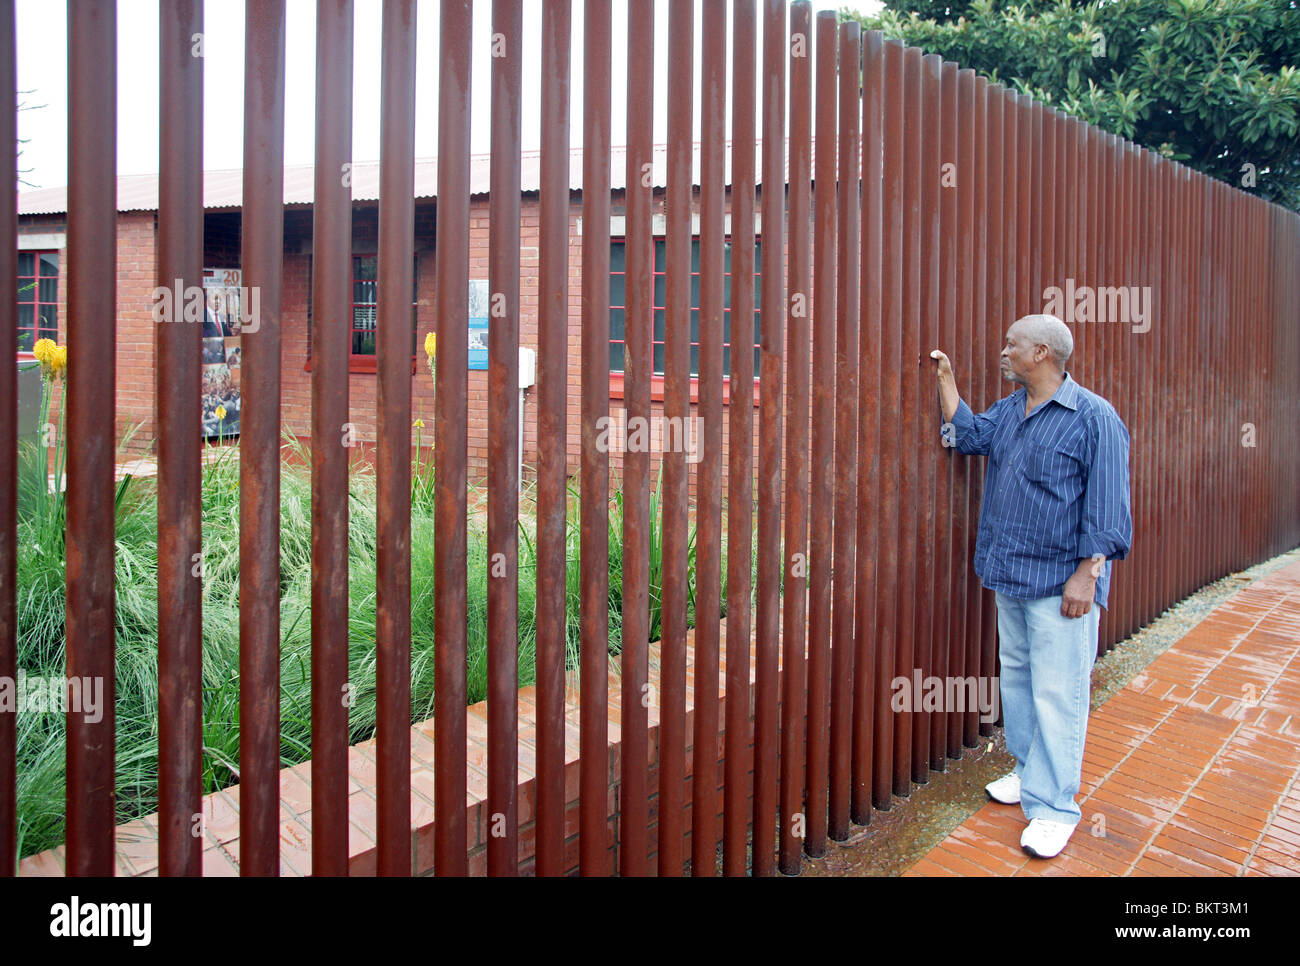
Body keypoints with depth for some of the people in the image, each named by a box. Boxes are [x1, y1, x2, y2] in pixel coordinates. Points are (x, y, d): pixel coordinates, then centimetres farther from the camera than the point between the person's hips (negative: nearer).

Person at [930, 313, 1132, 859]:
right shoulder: (1007, 412, 11)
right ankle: (1030, 771, 33)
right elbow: (967, 435, 21)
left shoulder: (1094, 418, -12)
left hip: (1059, 583, -8)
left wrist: (1086, 575, -18)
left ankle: (1053, 806, 5)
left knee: (1056, 693, -4)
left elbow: (1106, 506, -14)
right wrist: (946, 378, 15)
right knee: (1016, 676, 17)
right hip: (1010, 575, 8)